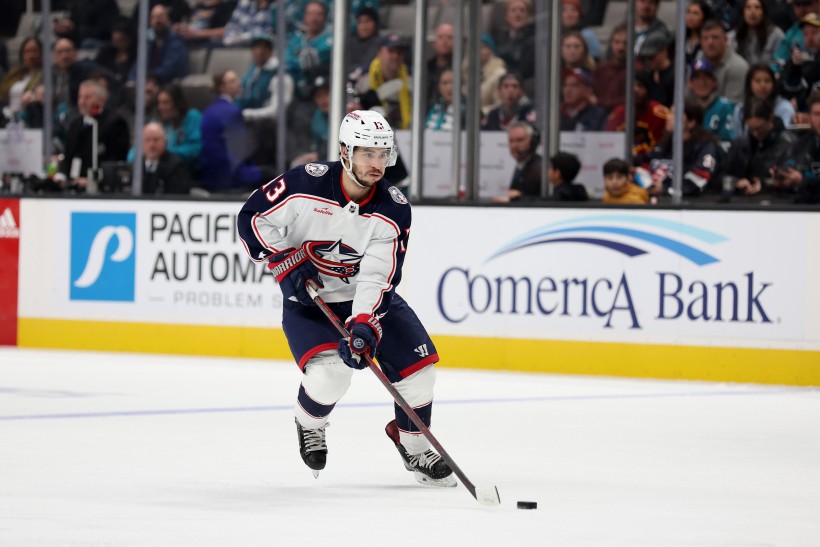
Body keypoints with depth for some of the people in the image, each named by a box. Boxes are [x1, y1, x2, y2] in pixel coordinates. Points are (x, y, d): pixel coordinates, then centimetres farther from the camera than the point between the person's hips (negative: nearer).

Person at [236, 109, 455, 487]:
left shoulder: (393, 211, -16)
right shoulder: (306, 185, -21)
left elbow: (379, 277, -22)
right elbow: (252, 218, -12)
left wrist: (363, 327, -35)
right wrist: (284, 261, -21)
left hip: (367, 297, 3)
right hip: (307, 299, -3)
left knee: (417, 365, -4)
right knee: (330, 374, -25)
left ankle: (412, 443, 22)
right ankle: (309, 426, 10)